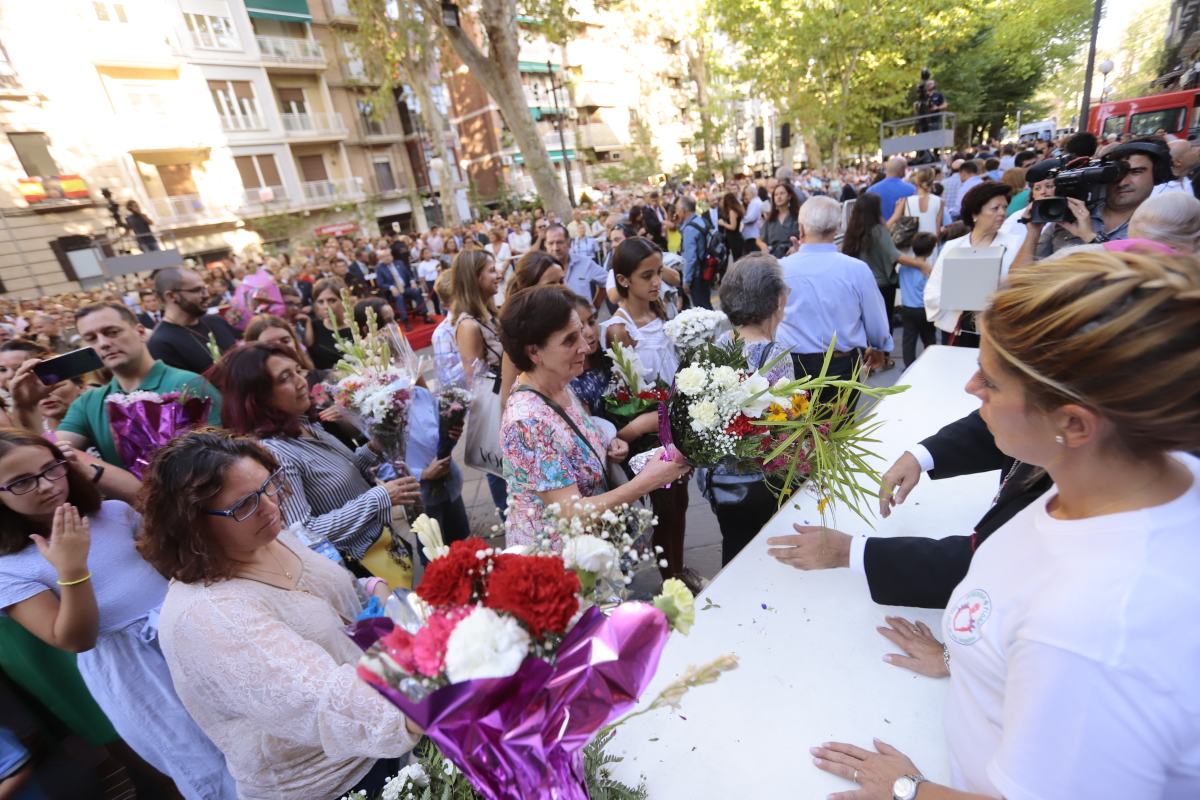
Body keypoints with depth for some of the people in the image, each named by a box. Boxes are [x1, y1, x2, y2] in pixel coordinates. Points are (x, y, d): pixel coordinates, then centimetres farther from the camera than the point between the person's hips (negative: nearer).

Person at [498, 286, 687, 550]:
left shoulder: (560, 385, -6)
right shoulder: (528, 421, -31)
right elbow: (572, 513, -29)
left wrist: (606, 448, -7)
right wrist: (647, 480, -29)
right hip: (550, 555, -7)